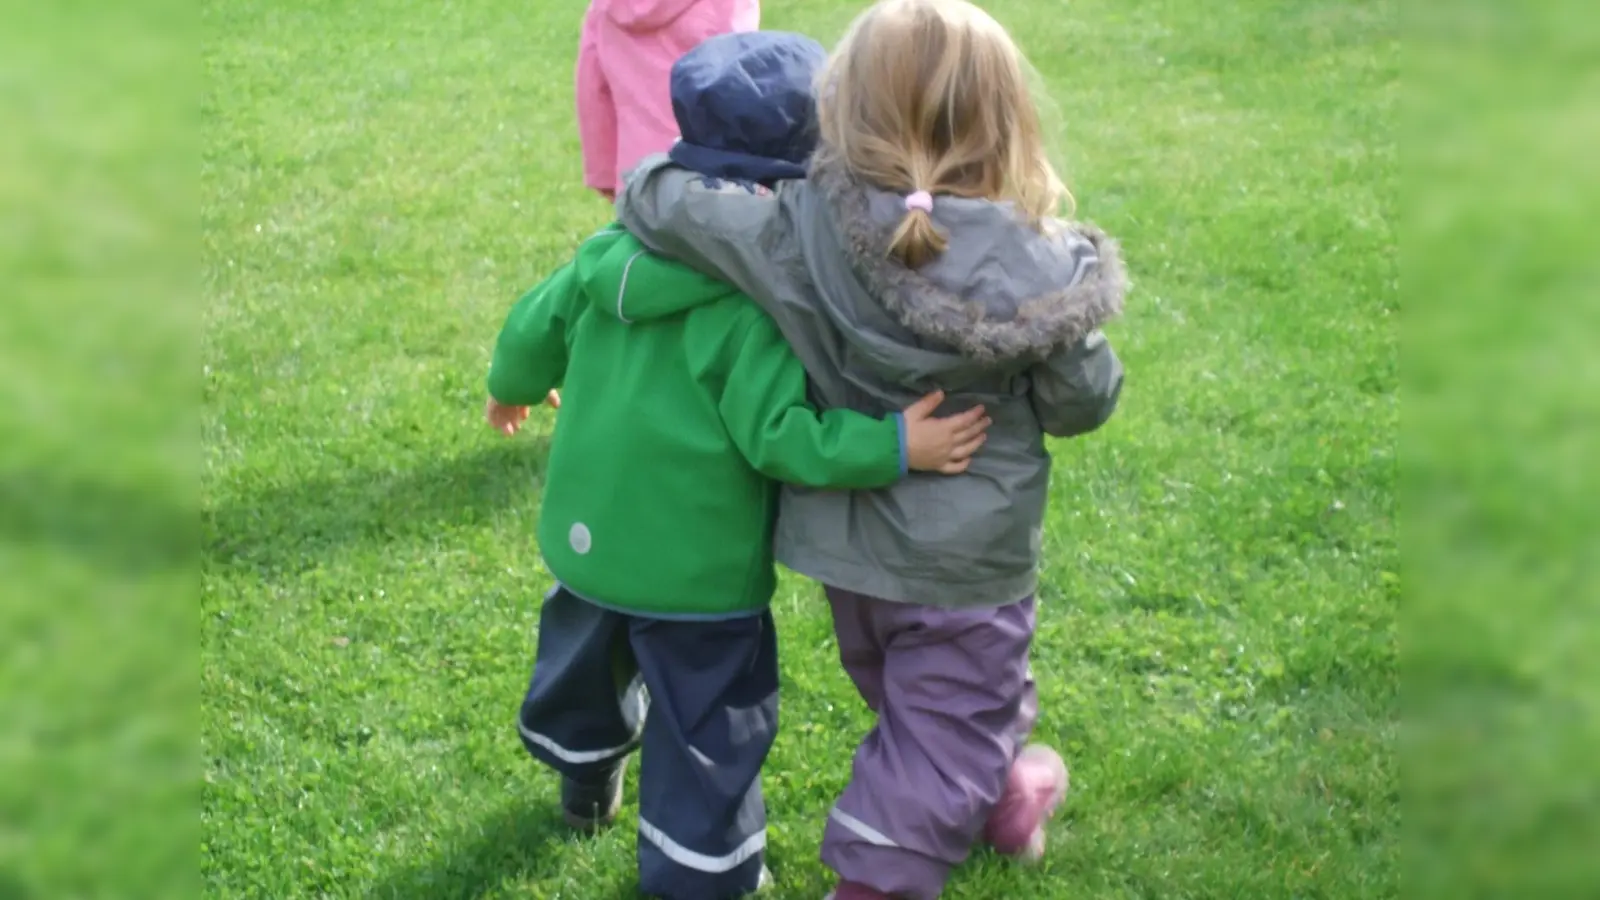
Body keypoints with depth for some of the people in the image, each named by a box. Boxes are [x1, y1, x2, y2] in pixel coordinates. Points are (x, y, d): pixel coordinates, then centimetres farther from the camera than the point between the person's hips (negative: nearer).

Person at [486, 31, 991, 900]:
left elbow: (534, 327, 8)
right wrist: (895, 446, -27)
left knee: (587, 659, 31)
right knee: (709, 722, 11)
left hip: (588, 535, 8)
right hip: (693, 563, -7)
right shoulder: (757, 305, -24)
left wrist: (513, 390, 29)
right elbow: (777, 433, -27)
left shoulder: (615, 251, -3)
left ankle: (586, 783, 56)